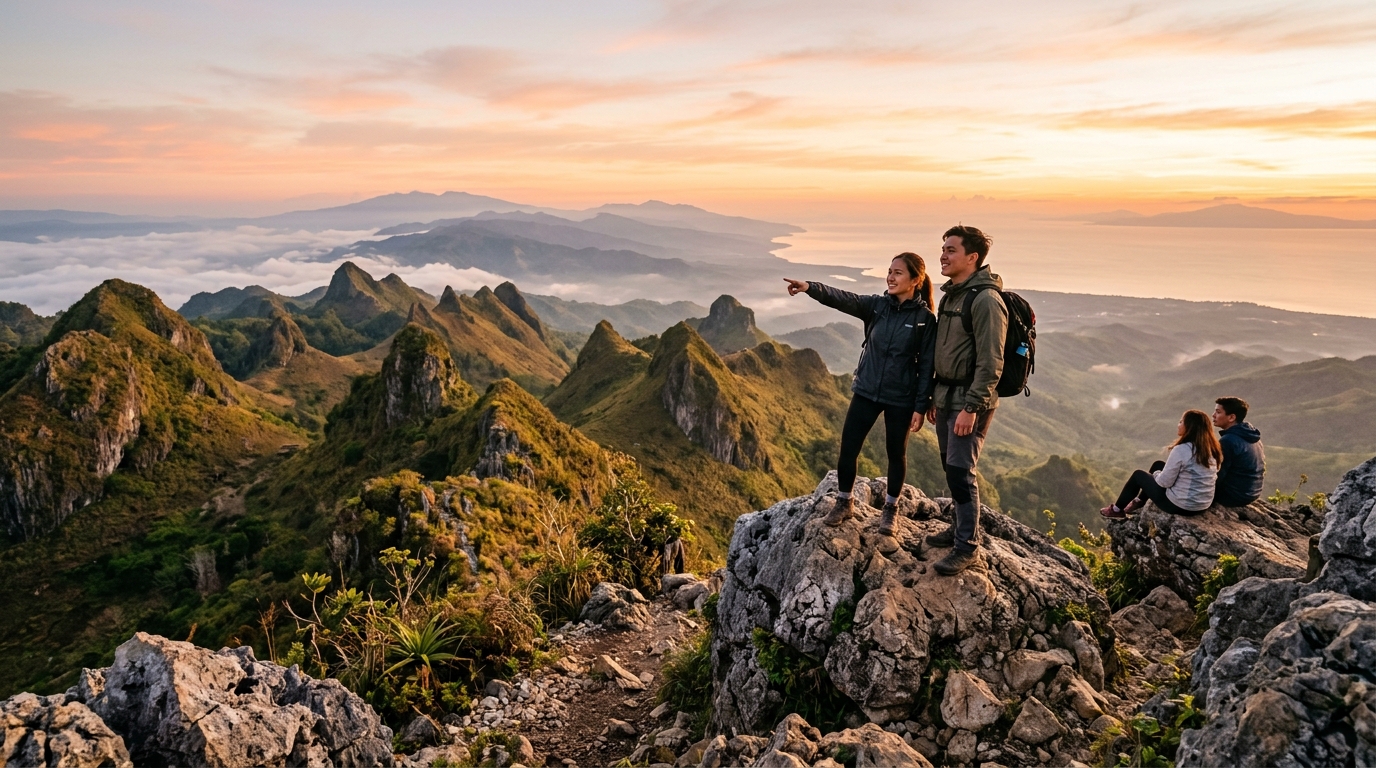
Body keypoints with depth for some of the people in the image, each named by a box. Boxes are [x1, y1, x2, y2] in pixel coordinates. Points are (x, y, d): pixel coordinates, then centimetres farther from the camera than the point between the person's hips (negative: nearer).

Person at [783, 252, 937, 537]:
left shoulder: (925, 318, -10)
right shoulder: (877, 305, -2)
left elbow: (926, 366, -9)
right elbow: (842, 299, -19)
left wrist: (920, 407, -11)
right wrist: (811, 288, -36)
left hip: (900, 399, -3)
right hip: (866, 391, 3)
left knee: (896, 454, 12)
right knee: (847, 449, 5)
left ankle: (890, 509, 32)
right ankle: (843, 502, 26)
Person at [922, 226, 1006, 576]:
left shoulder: (986, 300, -16)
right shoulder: (950, 294, 13)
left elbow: (990, 363, -20)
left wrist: (971, 408, -22)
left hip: (970, 401, -9)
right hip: (946, 397, 9)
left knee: (961, 471, -7)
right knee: (951, 466, 15)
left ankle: (967, 546, 3)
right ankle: (960, 527, 29)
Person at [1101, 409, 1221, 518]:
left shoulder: (1181, 450, -24)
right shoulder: (1210, 448, -1)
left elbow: (1164, 482, -18)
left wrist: (1156, 474, 5)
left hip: (1179, 505, -7)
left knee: (1138, 475, 17)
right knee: (1158, 464, 26)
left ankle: (1117, 510, 36)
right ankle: (1139, 502, 43)